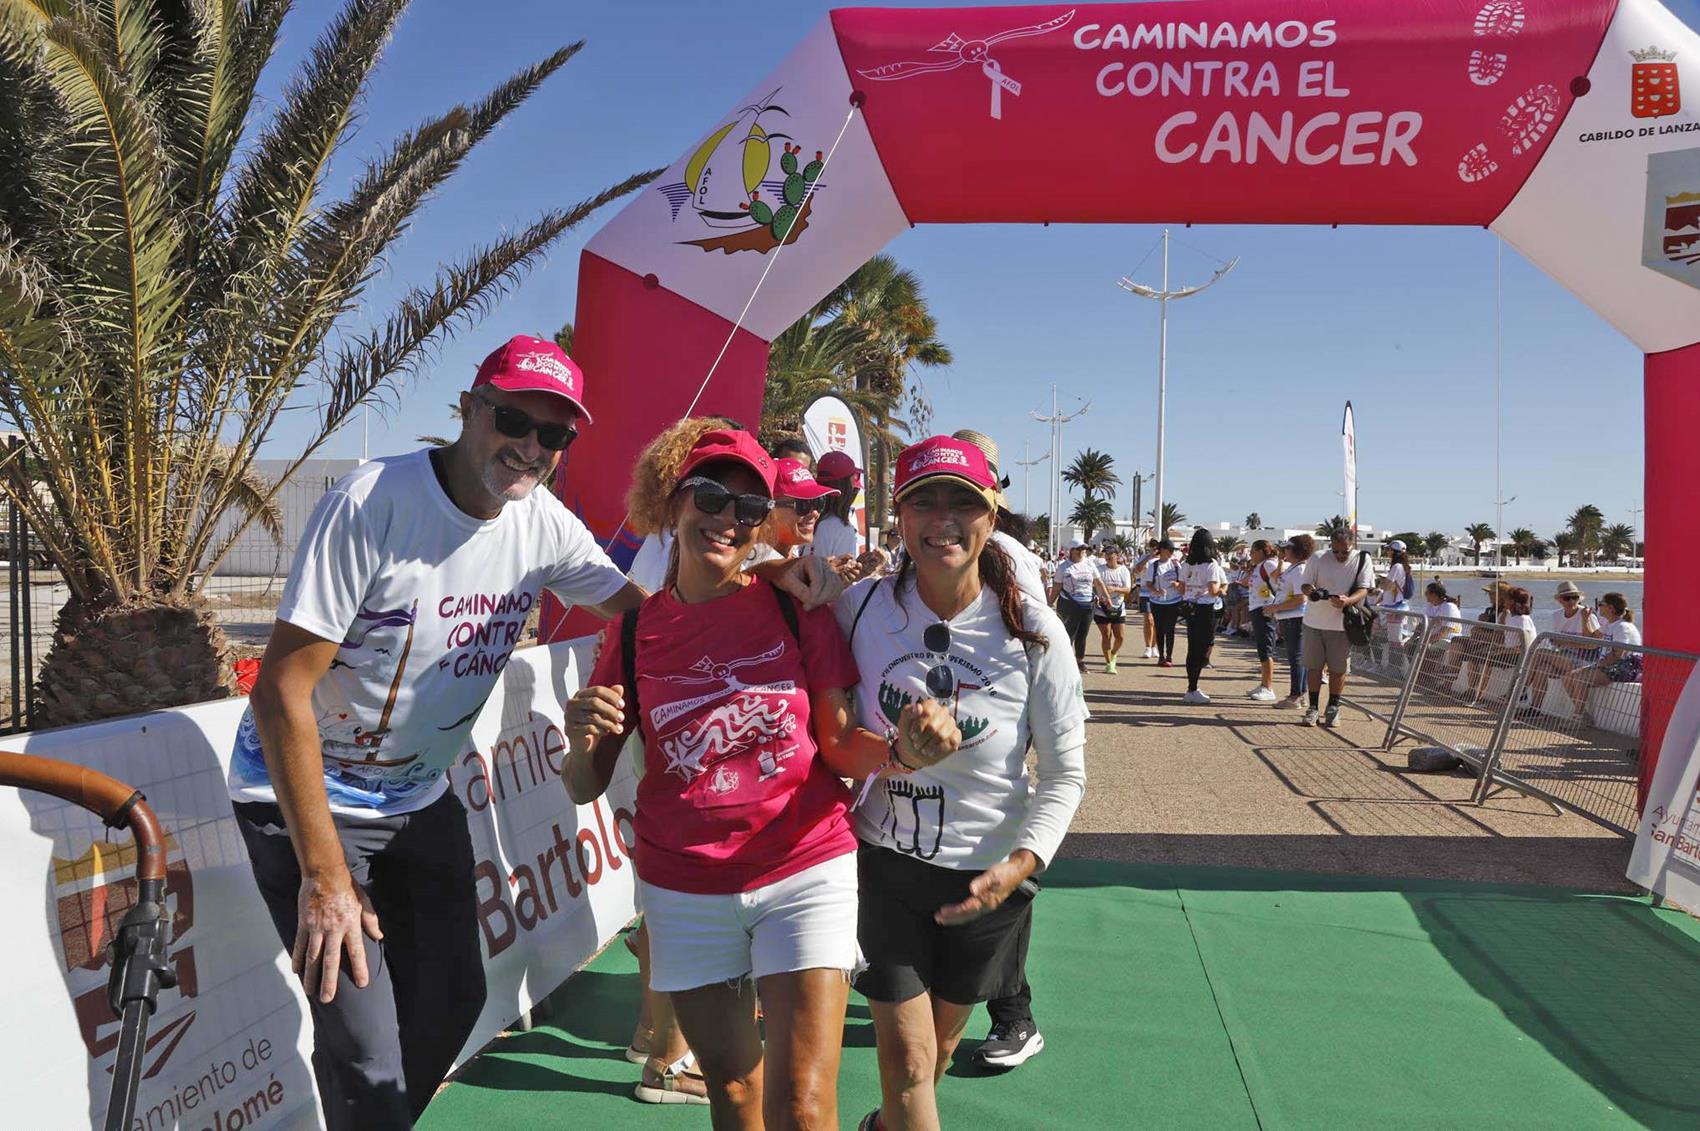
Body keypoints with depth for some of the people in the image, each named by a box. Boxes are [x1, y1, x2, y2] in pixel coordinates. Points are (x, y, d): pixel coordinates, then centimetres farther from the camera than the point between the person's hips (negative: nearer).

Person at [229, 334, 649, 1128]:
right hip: (306, 794, -6)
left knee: (453, 1000, 12)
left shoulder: (544, 524, -7)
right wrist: (324, 874, -24)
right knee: (366, 1049, -11)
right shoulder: (373, 503, -25)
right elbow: (281, 689, -24)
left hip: (421, 797, 6)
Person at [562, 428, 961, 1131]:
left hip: (806, 872, -1)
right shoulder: (636, 630, -1)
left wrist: (899, 747, -25)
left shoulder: (794, 609, -4)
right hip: (684, 893, 2)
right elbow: (585, 788, 1)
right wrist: (582, 743, -21)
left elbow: (840, 745, -3)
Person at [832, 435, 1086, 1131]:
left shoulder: (1032, 633, -16)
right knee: (907, 1058, 0)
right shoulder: (859, 607, -13)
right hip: (881, 863, -1)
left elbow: (1065, 775, -9)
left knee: (939, 1042, 21)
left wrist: (1020, 864, -20)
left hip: (986, 876, 1)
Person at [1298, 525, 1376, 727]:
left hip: (1342, 624, -1)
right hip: (1314, 621, 1)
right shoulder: (1317, 559, -1)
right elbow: (1306, 585, 1)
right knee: (1313, 666, 6)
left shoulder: (1362, 560, -3)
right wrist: (1310, 591, -25)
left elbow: (1364, 589, -9)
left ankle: (1333, 708, 21)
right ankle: (1313, 708, 17)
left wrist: (1348, 600, -31)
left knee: (1338, 669, 5)